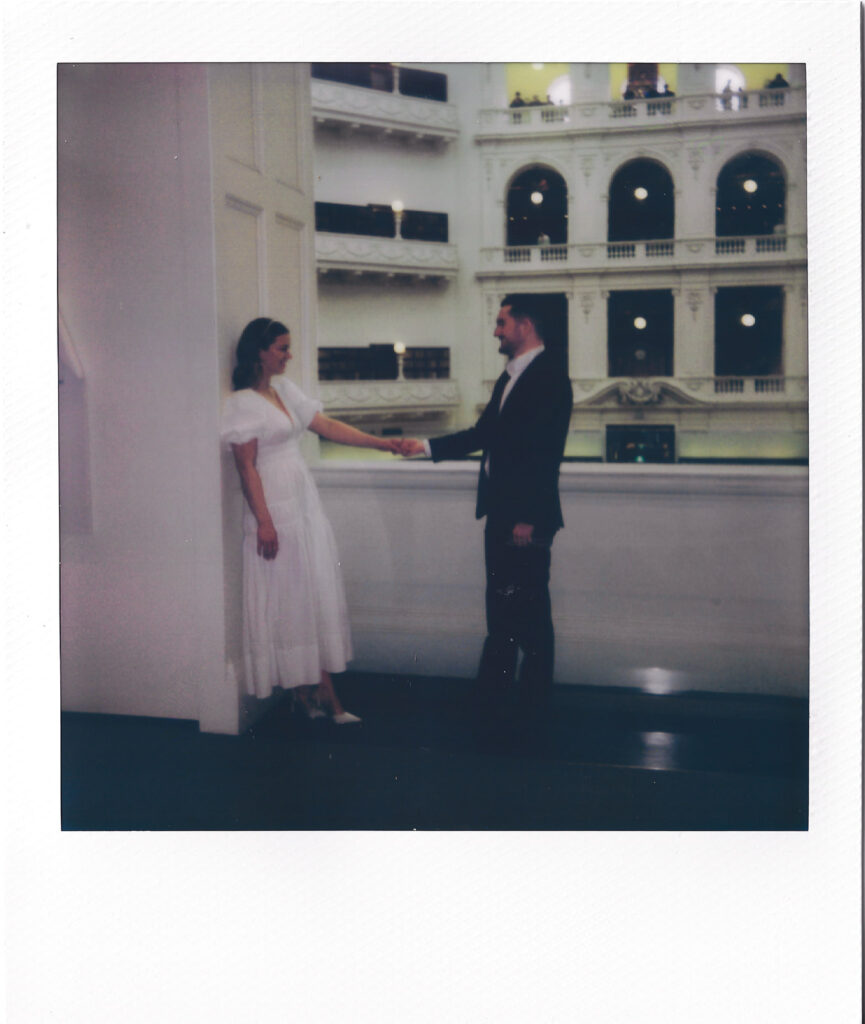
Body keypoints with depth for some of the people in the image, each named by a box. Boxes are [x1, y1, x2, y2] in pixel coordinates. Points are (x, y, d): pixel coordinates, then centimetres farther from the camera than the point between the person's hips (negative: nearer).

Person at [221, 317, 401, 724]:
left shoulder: (285, 389, 11)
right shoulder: (243, 403, -10)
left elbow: (328, 426, 11)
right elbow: (246, 466, -14)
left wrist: (381, 443, 7)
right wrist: (263, 521, -17)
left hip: (305, 506, 8)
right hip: (276, 510, -8)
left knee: (315, 596, 7)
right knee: (288, 599, 1)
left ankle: (323, 695, 12)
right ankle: (304, 693, 12)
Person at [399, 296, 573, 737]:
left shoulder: (549, 376, -12)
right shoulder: (509, 377, 17)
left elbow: (546, 452, -18)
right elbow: (482, 434, 21)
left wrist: (529, 517, -20)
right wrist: (426, 446, 17)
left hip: (526, 517, -9)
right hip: (500, 511, 9)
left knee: (530, 611, 2)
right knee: (500, 607, 14)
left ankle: (533, 701, 15)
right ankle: (495, 693, 25)